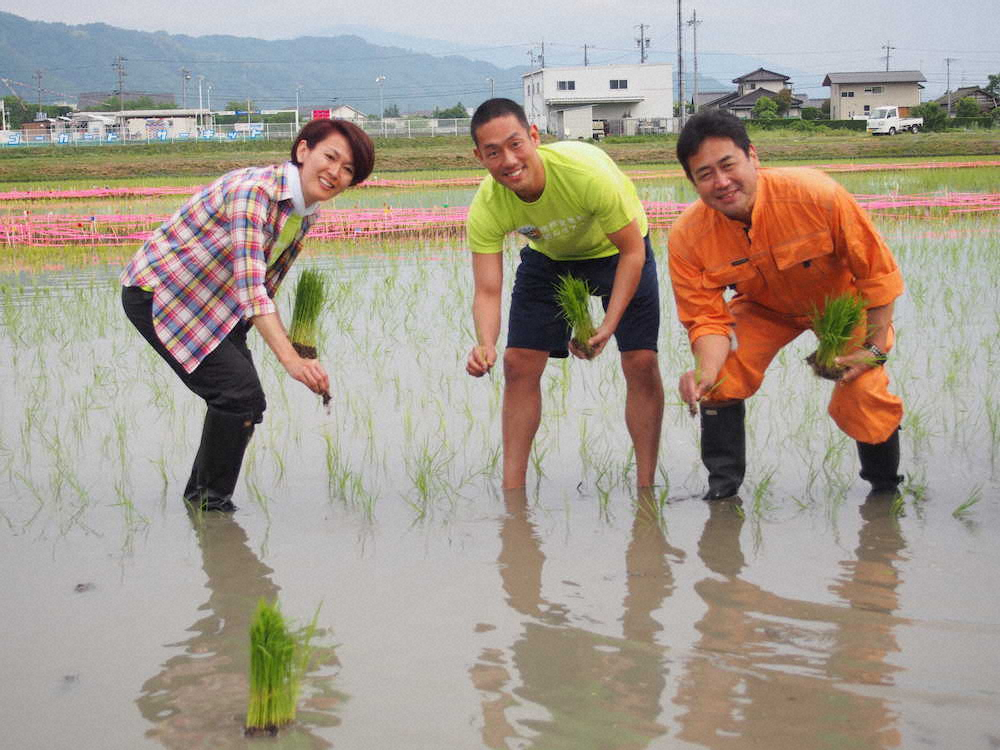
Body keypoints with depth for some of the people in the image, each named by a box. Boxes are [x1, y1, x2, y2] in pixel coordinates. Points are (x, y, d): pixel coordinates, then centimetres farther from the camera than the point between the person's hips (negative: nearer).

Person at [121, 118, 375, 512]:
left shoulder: (305, 213, 0)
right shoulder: (254, 191, -28)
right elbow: (249, 286, -38)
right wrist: (291, 359, -45)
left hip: (213, 302, 9)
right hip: (157, 295, -9)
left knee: (246, 400, 12)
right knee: (238, 392, -16)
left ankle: (201, 494, 30)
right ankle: (212, 501, 2)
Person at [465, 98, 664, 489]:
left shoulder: (588, 171, -40)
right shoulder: (486, 208, -30)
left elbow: (632, 251, -28)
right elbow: (487, 291, -27)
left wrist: (608, 328, -34)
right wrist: (485, 345, -48)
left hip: (615, 249, -3)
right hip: (548, 257, 3)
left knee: (641, 363, -12)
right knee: (519, 364, -5)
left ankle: (645, 486, 0)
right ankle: (512, 490, 4)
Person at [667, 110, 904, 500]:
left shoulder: (818, 195, -37)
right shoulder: (686, 237, -29)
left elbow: (877, 270, -24)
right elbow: (708, 318, -21)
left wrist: (875, 347, -22)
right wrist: (706, 369, -42)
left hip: (843, 299, -2)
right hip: (763, 307, 2)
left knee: (863, 398, -14)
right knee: (719, 380, -18)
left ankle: (886, 486, 16)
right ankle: (723, 483, 4)